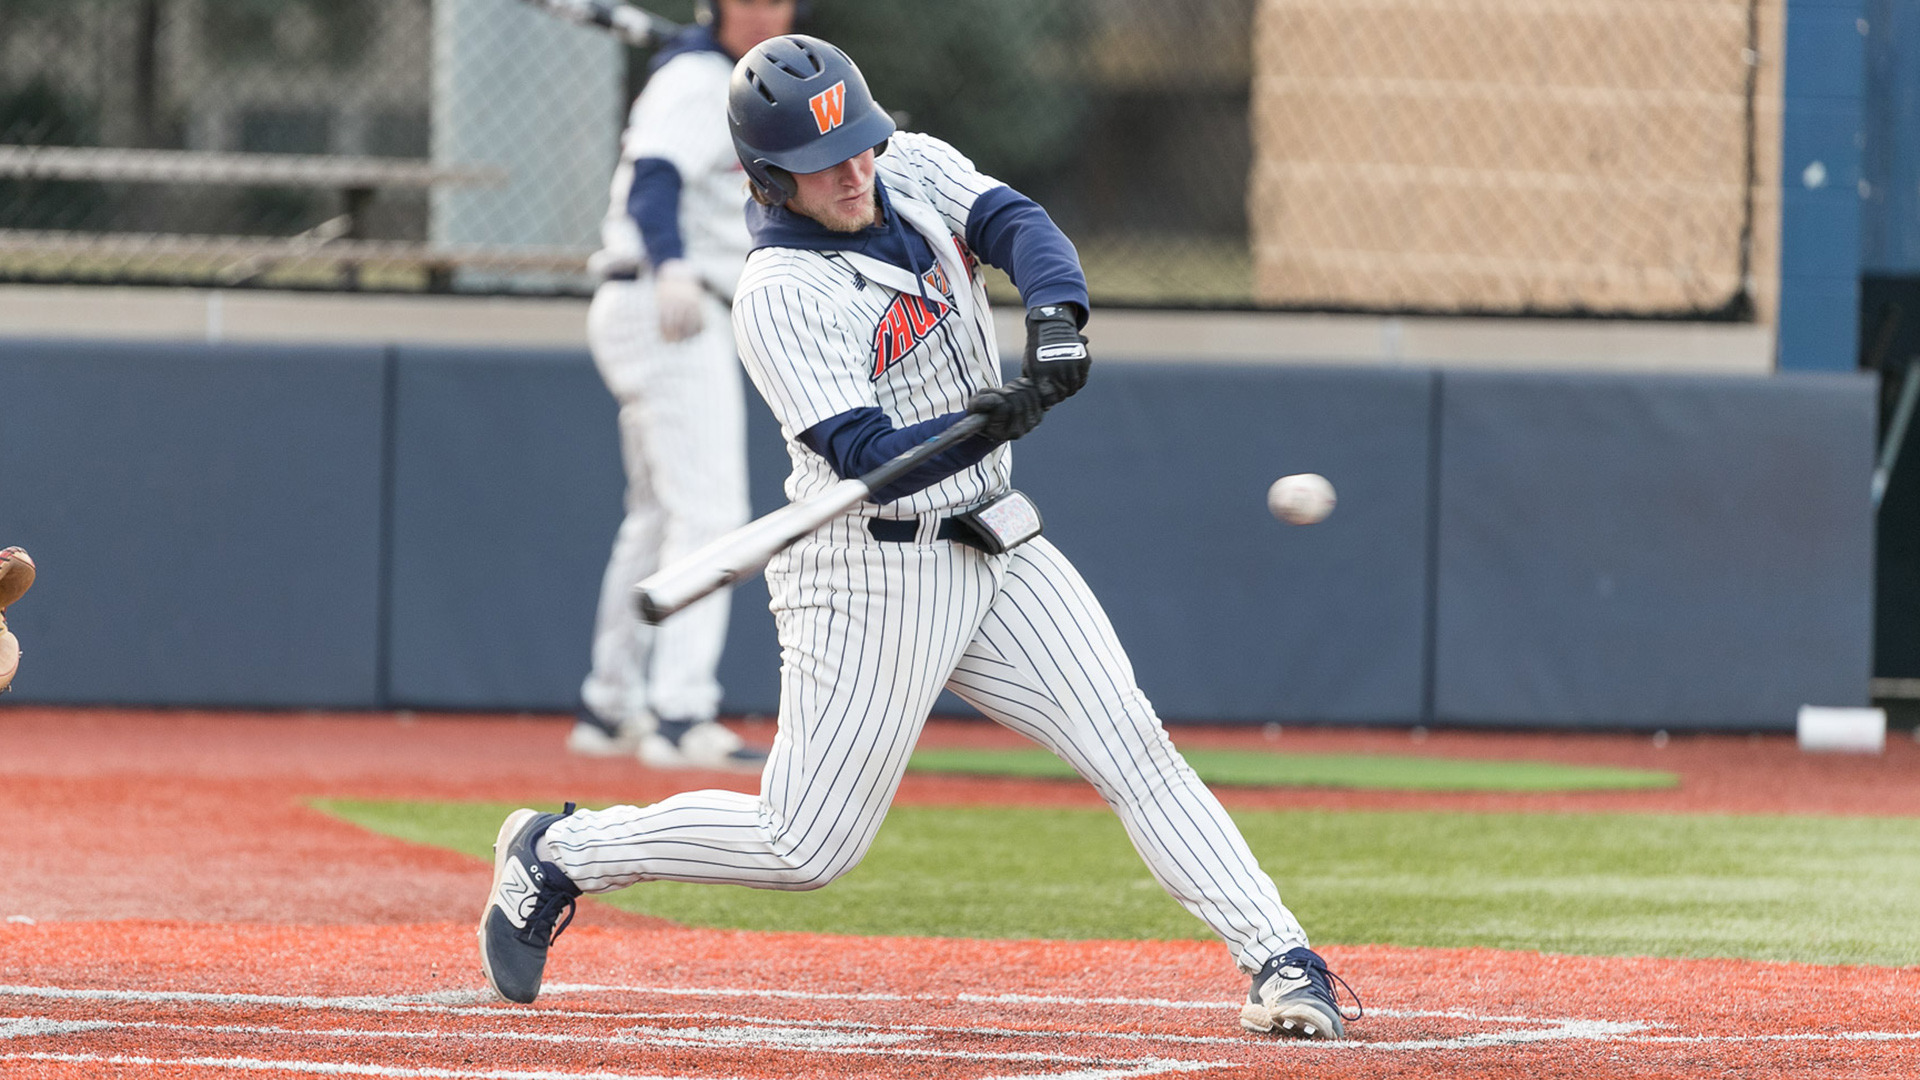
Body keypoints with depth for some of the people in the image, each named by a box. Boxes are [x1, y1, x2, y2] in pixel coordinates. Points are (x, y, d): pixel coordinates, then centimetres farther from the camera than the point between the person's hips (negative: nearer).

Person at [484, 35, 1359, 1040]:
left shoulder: (916, 169, 2)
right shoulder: (779, 294, -20)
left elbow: (1018, 225, -12)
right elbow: (872, 456, -27)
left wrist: (1056, 317, -33)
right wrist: (996, 421, -44)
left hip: (994, 553, 6)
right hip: (873, 578, -6)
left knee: (1133, 749, -5)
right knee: (806, 846, -2)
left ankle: (1278, 963, -6)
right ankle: (558, 855, 15)